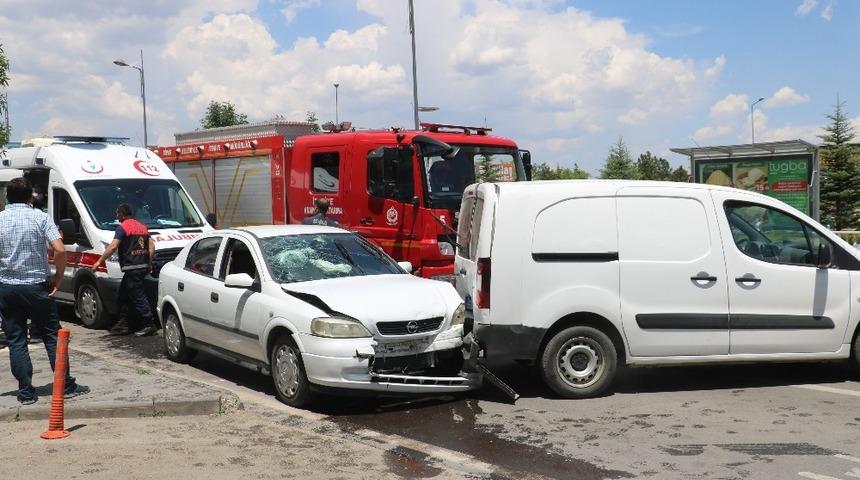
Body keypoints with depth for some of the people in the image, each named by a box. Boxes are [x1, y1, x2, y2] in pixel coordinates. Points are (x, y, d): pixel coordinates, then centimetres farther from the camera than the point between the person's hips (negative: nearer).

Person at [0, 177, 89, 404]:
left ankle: (26, 392, 7)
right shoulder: (40, 217, -5)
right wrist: (57, 278, -5)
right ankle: (67, 386, 11)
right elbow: (60, 250, -16)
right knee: (53, 336, 8)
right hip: (36, 286, -1)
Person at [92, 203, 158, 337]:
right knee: (123, 295, 16)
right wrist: (149, 263, 23)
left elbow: (113, 247, -15)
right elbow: (152, 247, 17)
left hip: (132, 268, -9)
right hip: (143, 266, 9)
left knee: (138, 297, -7)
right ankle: (123, 324, 18)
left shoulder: (122, 227, -7)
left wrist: (99, 261, -8)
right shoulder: (143, 227, 18)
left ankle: (150, 324, -9)